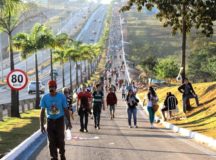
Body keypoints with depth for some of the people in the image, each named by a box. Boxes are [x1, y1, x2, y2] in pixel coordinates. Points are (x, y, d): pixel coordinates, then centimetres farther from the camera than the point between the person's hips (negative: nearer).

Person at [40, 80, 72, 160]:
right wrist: (42, 125, -4)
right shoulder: (45, 98, -6)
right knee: (52, 141, 3)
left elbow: (66, 110, 0)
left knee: (60, 140, 2)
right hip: (50, 120, 1)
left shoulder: (61, 96, -7)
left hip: (60, 120, -1)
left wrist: (69, 122, 1)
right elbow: (42, 112, -1)